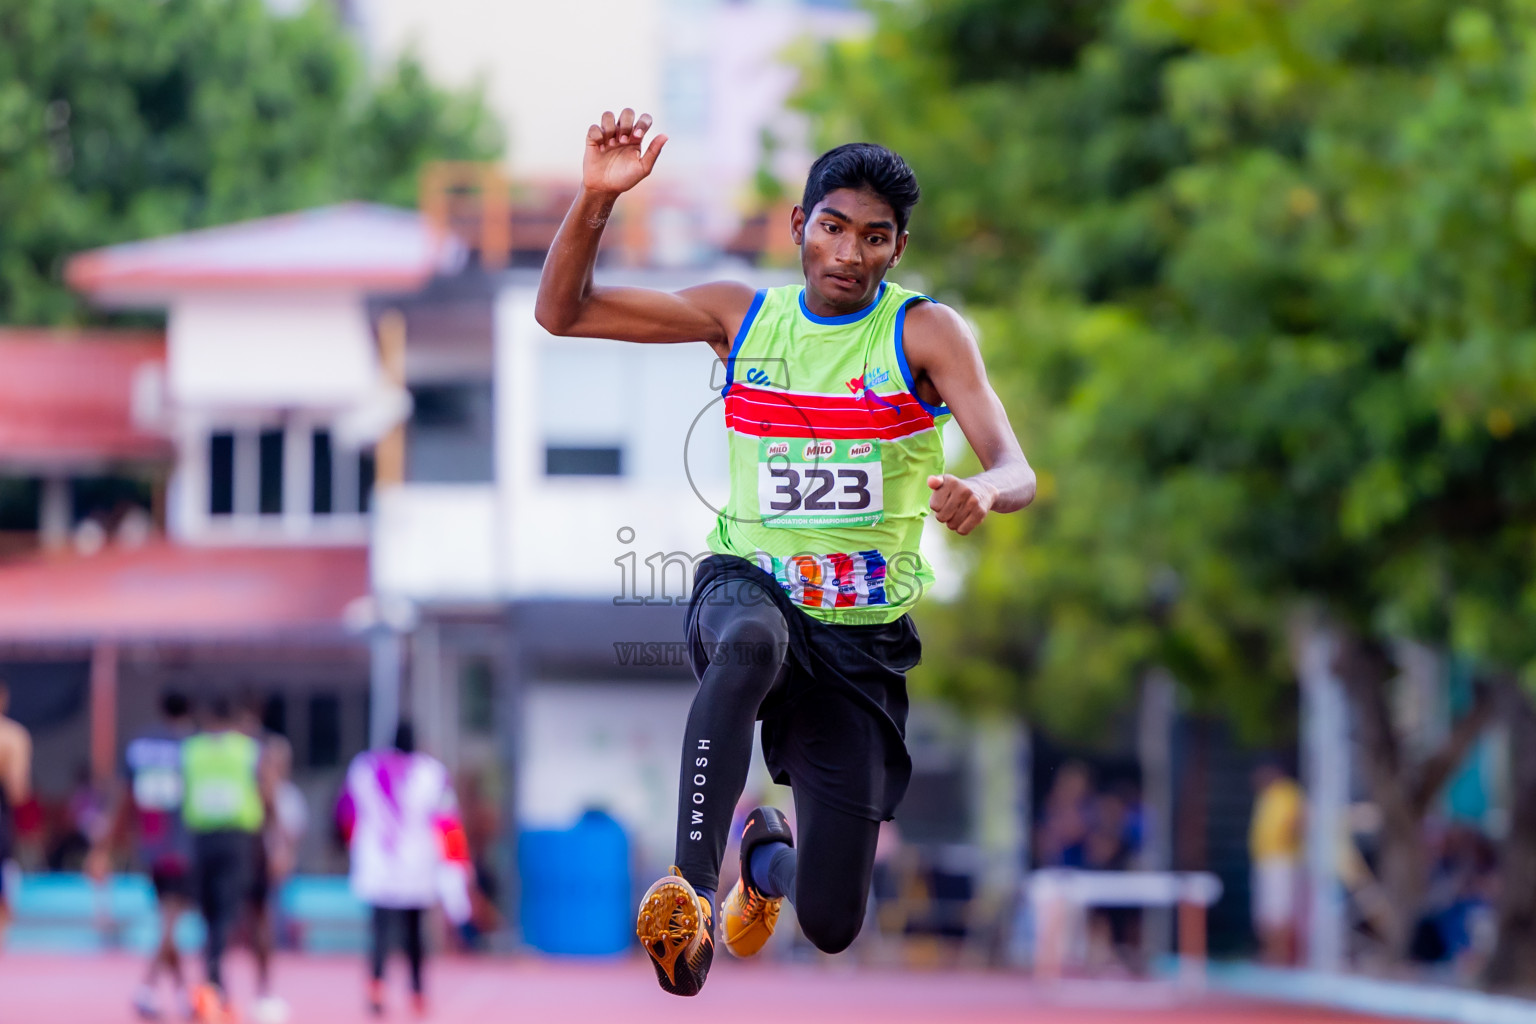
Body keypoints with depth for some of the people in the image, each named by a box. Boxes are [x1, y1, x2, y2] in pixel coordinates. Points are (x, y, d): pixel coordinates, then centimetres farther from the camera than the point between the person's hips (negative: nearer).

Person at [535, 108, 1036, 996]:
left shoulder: (925, 333, -7)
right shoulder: (743, 316, 2)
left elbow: (1016, 472, -19)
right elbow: (563, 312, 2)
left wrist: (981, 492, -44)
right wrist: (597, 198, -15)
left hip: (864, 639, 0)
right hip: (748, 586, 0)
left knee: (832, 928, 0)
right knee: (748, 641, -42)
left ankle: (767, 854, 38)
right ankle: (691, 889, -44)